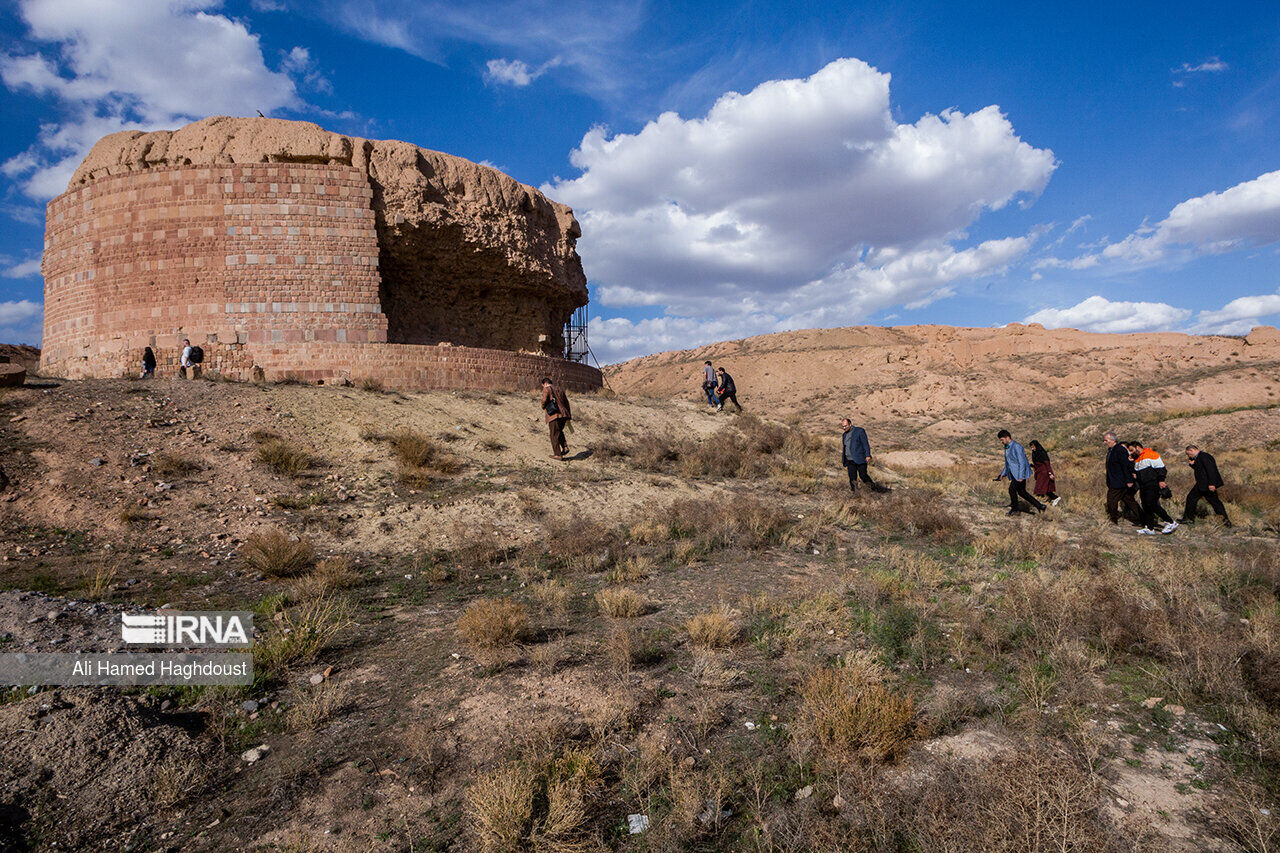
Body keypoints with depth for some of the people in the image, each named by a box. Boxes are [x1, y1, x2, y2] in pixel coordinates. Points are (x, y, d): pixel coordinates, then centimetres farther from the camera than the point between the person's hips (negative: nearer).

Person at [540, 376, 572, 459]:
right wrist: (568, 417, 23)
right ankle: (565, 447, 11)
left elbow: (544, 400, -14)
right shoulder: (559, 390, 20)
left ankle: (558, 454, 4)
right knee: (559, 431, 26)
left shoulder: (546, 389, 1)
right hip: (563, 415, 7)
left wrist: (543, 407, 10)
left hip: (554, 416, -7)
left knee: (554, 435, 3)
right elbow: (566, 402, 19)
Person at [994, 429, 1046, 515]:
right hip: (1013, 474, 10)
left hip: (1020, 474, -10)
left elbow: (1022, 462, -20)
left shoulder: (1016, 447, -17)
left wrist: (1020, 476, -23)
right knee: (1021, 492, 12)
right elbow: (1007, 463, 24)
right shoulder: (1006, 448, 12)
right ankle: (1040, 506, 20)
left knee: (1012, 489, -13)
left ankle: (1015, 508, 3)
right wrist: (1003, 474, 18)